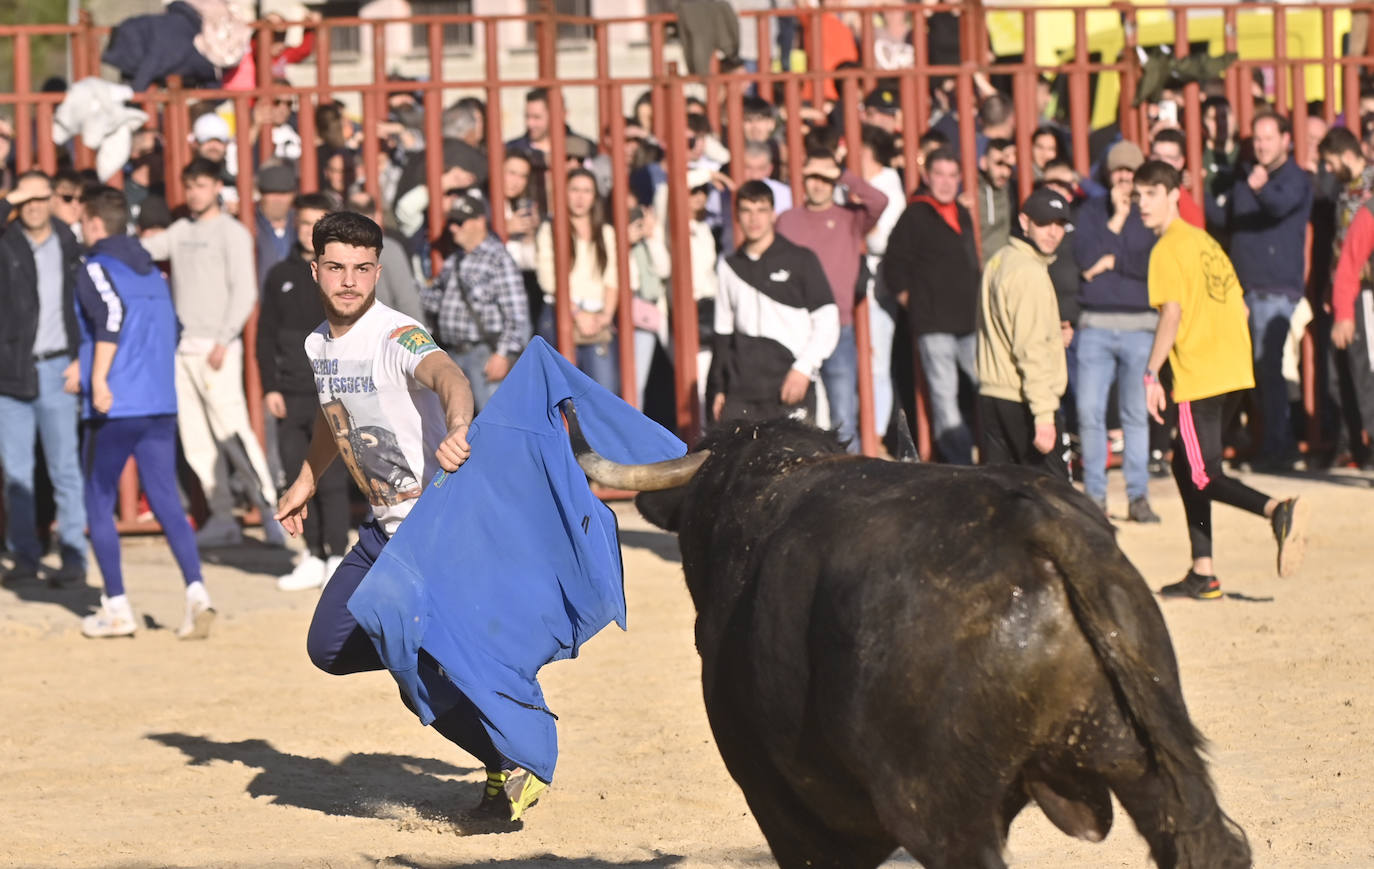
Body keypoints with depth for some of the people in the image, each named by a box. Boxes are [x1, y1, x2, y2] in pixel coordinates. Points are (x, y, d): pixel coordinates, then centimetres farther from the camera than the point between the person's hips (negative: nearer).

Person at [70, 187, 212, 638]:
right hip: (161, 405, 6)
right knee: (166, 501, 4)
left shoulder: (95, 269, -5)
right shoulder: (152, 271, 16)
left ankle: (116, 608, 6)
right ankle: (196, 591, -14)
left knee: (99, 504, 7)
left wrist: (98, 378, -23)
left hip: (113, 409, -6)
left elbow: (112, 313, -23)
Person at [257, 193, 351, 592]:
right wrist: (269, 387, 4)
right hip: (290, 395, 4)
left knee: (331, 479, -8)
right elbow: (266, 336, 13)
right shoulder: (281, 276, 12)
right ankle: (313, 557, 12)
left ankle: (338, 557, -3)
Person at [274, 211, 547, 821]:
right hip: (384, 527, 9)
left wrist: (458, 429, -65)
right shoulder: (319, 346, 5)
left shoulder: (396, 337, -21)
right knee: (331, 648, 9)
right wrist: (305, 483, 33)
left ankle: (514, 770, 2)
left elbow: (447, 375, -44)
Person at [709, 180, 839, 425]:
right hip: (741, 393, 4)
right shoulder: (730, 267, 16)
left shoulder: (800, 261, 4)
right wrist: (718, 389, 16)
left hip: (791, 388, -3)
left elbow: (827, 320, 1)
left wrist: (804, 369, -10)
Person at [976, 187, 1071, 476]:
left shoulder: (998, 262, 15)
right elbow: (1031, 349, -20)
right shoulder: (1030, 273, -14)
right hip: (1022, 400, -9)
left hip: (990, 395, 9)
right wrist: (1043, 414, -23)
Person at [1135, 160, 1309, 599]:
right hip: (1234, 372, 9)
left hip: (1199, 378, -9)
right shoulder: (1204, 241, 18)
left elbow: (1172, 314, -18)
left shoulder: (1167, 250, -7)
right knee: (1186, 465, 18)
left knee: (1203, 476, -9)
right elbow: (1240, 308, 19)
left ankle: (1277, 511, -33)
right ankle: (1202, 574, 17)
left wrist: (1152, 375, -16)